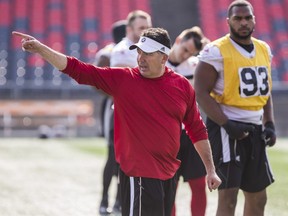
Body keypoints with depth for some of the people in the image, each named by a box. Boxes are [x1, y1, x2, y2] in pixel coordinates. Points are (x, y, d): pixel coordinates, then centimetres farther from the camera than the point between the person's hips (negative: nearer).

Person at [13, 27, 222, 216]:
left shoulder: (182, 85, 3)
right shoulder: (122, 78, -5)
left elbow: (197, 130, 11)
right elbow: (77, 69, -10)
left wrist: (211, 170, 11)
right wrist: (41, 49, -20)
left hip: (168, 173, 5)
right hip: (139, 175, -5)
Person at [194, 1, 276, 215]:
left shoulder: (264, 49, 12)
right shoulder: (216, 52, -11)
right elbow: (201, 93, -15)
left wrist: (269, 124, 8)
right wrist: (228, 125, -21)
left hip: (255, 129, 8)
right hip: (227, 128, -8)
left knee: (258, 197, 13)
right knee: (228, 196, -9)